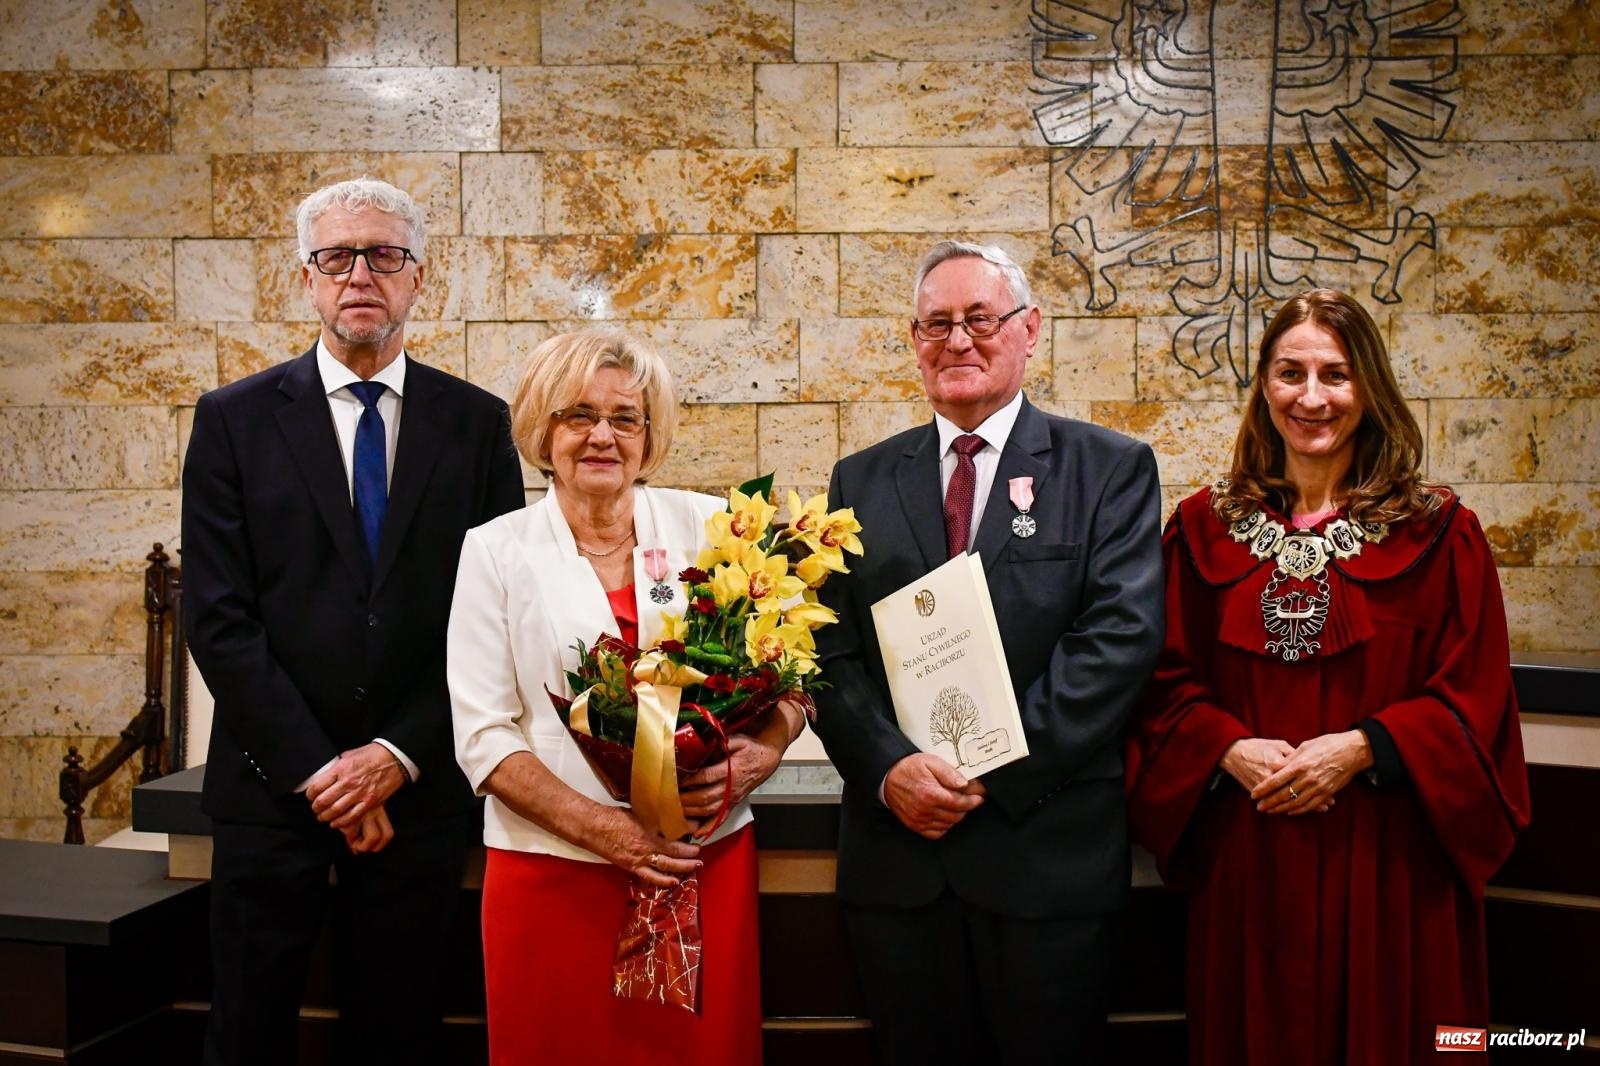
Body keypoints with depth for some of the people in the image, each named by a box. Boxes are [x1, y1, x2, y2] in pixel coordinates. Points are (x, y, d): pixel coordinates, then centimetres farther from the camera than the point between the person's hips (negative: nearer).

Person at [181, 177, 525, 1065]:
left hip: (418, 787, 1)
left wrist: (399, 754, -9)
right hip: (272, 785, 0)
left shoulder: (476, 423, 3)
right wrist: (317, 768, -10)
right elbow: (219, 618, -5)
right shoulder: (234, 419, 1)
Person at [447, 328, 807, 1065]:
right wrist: (598, 826, -15)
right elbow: (482, 733, -3)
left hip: (708, 861, 1)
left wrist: (763, 753, -14)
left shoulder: (707, 526, 3)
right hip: (553, 872, -1)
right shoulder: (497, 550, 1)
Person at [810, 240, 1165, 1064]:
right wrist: (889, 767, -13)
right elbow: (830, 651, 4)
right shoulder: (861, 481, 10)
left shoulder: (1111, 469, 1)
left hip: (1048, 853, -2)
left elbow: (1121, 635, -10)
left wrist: (992, 770, -15)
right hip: (896, 850, 3)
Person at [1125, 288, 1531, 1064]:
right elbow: (1169, 682, 4)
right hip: (1245, 861, 2)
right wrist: (1231, 751, -13)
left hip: (1385, 862, -1)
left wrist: (1361, 748, -17)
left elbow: (1472, 700, -3)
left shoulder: (1437, 533, -1)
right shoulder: (1206, 527, 3)